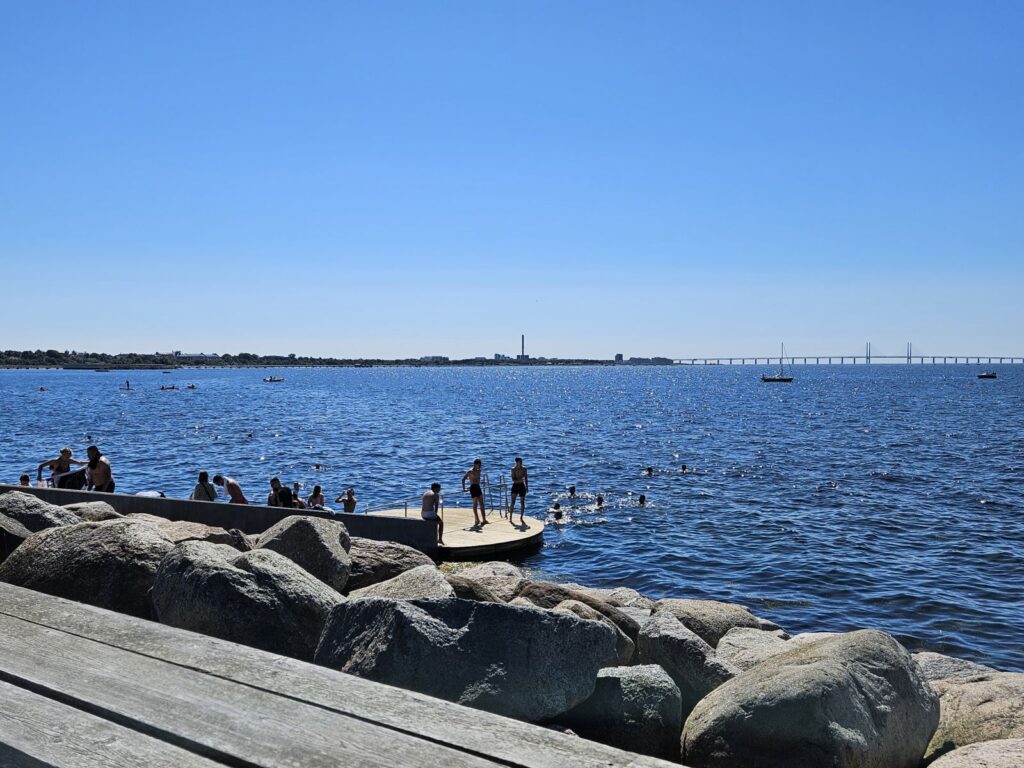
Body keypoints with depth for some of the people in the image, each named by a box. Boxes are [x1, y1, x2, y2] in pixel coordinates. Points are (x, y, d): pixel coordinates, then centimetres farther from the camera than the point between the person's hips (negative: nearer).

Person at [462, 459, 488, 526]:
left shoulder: (478, 471, 12)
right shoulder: (470, 471, -12)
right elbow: (463, 479, -17)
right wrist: (464, 489, -21)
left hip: (478, 487, 8)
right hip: (473, 488, -8)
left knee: (482, 504, 7)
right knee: (475, 504, -3)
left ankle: (484, 520, 10)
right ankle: (477, 520, 3)